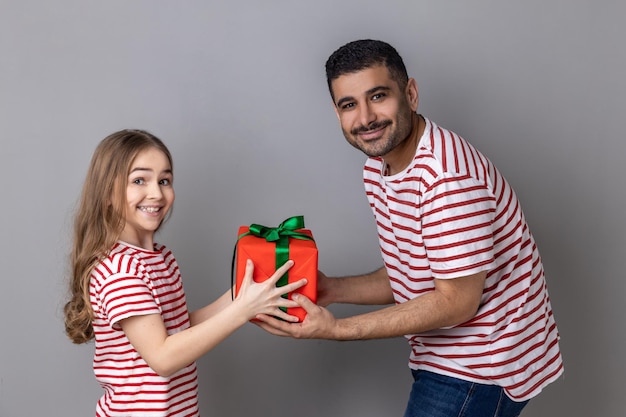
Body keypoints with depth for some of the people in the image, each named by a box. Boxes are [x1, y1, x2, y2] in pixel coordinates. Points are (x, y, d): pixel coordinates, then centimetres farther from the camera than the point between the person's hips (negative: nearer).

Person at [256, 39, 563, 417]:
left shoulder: (447, 172, -28)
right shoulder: (376, 171, 3)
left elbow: (457, 301, -25)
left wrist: (337, 329, -27)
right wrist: (333, 289, -6)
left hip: (482, 370, -8)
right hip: (444, 360, 8)